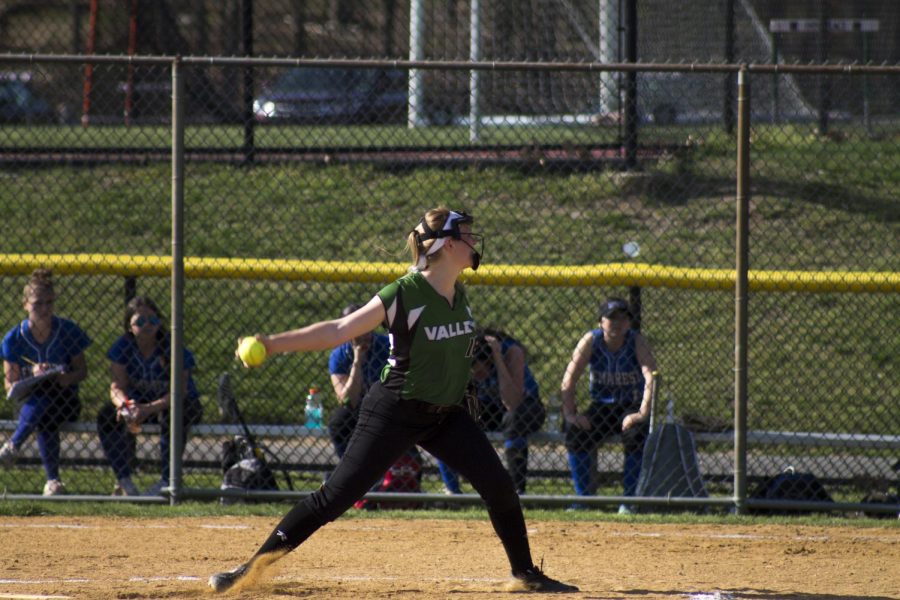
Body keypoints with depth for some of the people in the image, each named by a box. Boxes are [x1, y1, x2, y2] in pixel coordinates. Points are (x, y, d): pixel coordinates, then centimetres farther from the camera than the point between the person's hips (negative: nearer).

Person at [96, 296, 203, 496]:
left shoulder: (171, 347, -21)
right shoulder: (122, 347, -9)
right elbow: (117, 386, -15)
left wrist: (149, 409, -42)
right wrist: (125, 406, -40)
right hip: (139, 402, 4)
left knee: (171, 415, -38)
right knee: (107, 415, -23)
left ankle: (167, 480, -31)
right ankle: (123, 480, -19)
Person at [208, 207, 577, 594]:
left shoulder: (459, 294, 2)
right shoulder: (403, 295, -18)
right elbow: (337, 331, -16)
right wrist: (271, 344, -22)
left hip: (446, 415, 6)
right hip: (394, 413, -6)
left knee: (499, 487, -1)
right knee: (336, 495, -9)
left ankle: (525, 573, 16)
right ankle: (253, 567, -4)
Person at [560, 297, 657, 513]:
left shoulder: (637, 342, -13)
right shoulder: (591, 341, -8)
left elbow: (651, 377, -24)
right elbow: (569, 378, -10)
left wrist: (643, 414, -36)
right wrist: (570, 414, -21)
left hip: (632, 406, -2)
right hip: (601, 406, 2)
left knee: (637, 434, -32)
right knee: (574, 431, -24)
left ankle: (630, 500, -20)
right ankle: (584, 497, -13)